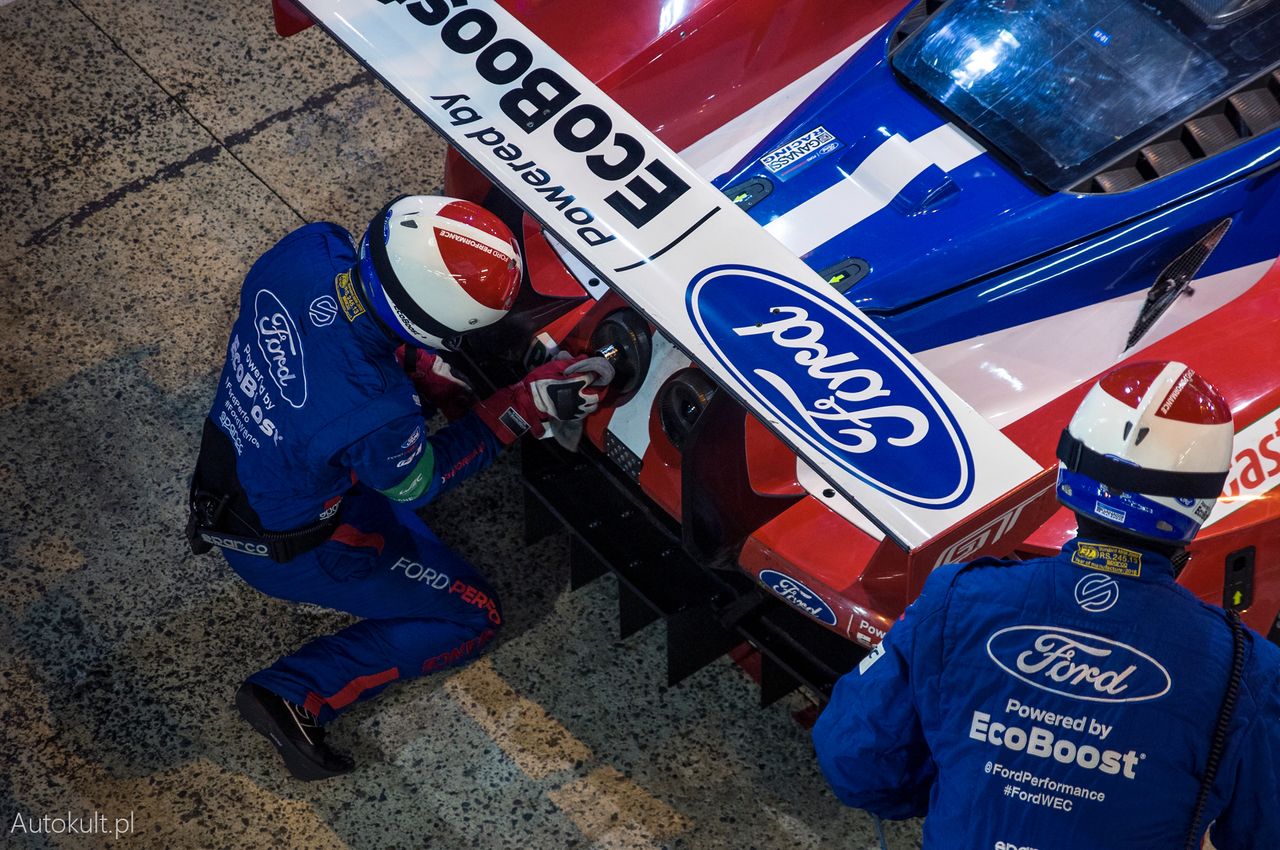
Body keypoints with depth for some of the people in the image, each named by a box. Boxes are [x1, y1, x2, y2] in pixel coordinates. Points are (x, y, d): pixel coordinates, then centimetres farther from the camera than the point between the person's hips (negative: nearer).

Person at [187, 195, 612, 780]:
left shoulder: (309, 250, -25)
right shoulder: (375, 417, -40)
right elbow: (420, 481, -16)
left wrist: (435, 381, -7)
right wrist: (528, 406, -20)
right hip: (285, 546, -7)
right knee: (473, 617, 6)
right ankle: (294, 696, 1)